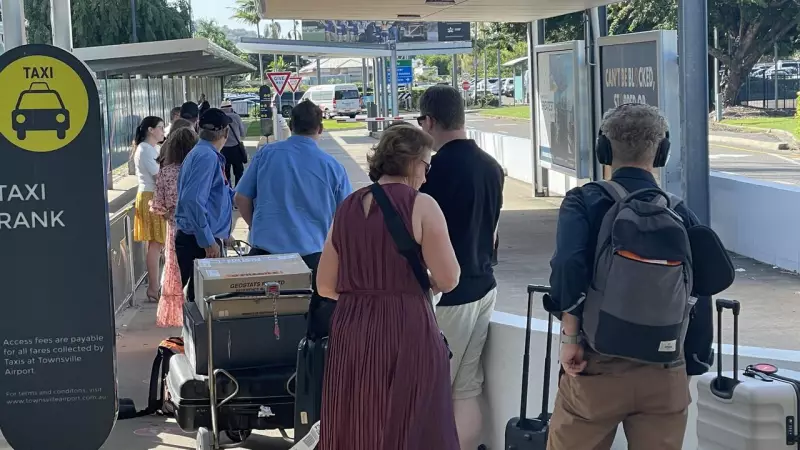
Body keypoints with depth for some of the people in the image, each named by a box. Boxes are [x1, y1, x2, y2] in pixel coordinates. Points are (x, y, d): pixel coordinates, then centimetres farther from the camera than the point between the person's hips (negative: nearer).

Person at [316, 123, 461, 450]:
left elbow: (325, 286, 10)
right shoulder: (420, 205, -7)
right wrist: (422, 279, 9)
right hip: (405, 331, -5)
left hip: (351, 331, 5)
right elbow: (448, 280, -11)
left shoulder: (347, 207, 8)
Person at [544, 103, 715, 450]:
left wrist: (570, 337, -13)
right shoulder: (681, 214, 3)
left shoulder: (584, 203, -5)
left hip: (597, 366, -2)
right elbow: (700, 302, 6)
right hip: (664, 373, 3)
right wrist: (693, 366, 17)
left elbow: (568, 265, -24)